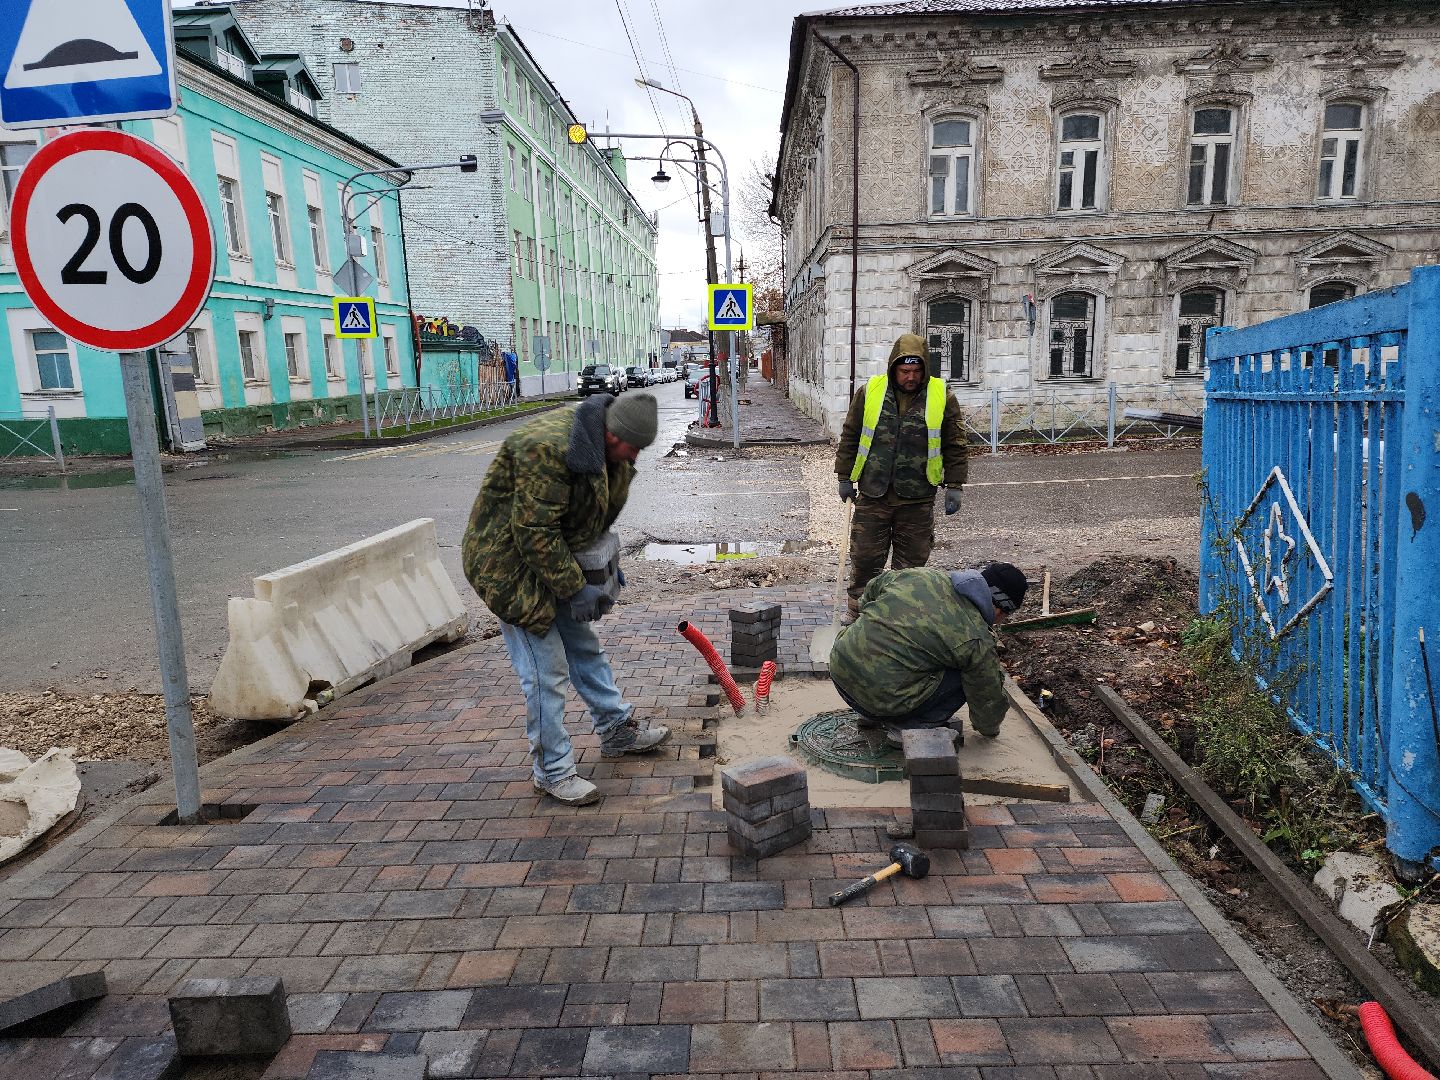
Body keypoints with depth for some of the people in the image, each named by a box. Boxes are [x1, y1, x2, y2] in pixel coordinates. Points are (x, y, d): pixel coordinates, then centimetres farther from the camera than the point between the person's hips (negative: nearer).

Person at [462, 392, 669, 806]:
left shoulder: (604, 445, -2)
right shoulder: (548, 448, -32)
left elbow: (597, 512, 14)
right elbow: (535, 534, -30)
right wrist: (575, 589, -23)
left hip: (555, 556, 9)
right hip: (512, 563, -9)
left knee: (585, 648, 19)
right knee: (546, 670, -4)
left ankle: (617, 730, 36)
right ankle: (553, 771, 10)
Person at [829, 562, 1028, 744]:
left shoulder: (921, 574, 8)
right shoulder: (977, 641, -5)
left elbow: (873, 588, 26)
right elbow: (988, 698, 10)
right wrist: (988, 728, 33)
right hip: (883, 697, -6)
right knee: (965, 677, 6)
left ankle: (871, 715, 25)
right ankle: (909, 727, 3)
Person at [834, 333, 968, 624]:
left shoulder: (942, 398, 0)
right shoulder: (869, 392, 0)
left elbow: (955, 446, 5)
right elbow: (850, 438, 8)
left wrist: (954, 486, 1)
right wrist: (845, 477, 7)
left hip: (918, 499, 0)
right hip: (873, 494, 0)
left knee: (912, 560, 8)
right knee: (865, 556, 6)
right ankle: (857, 606, 24)